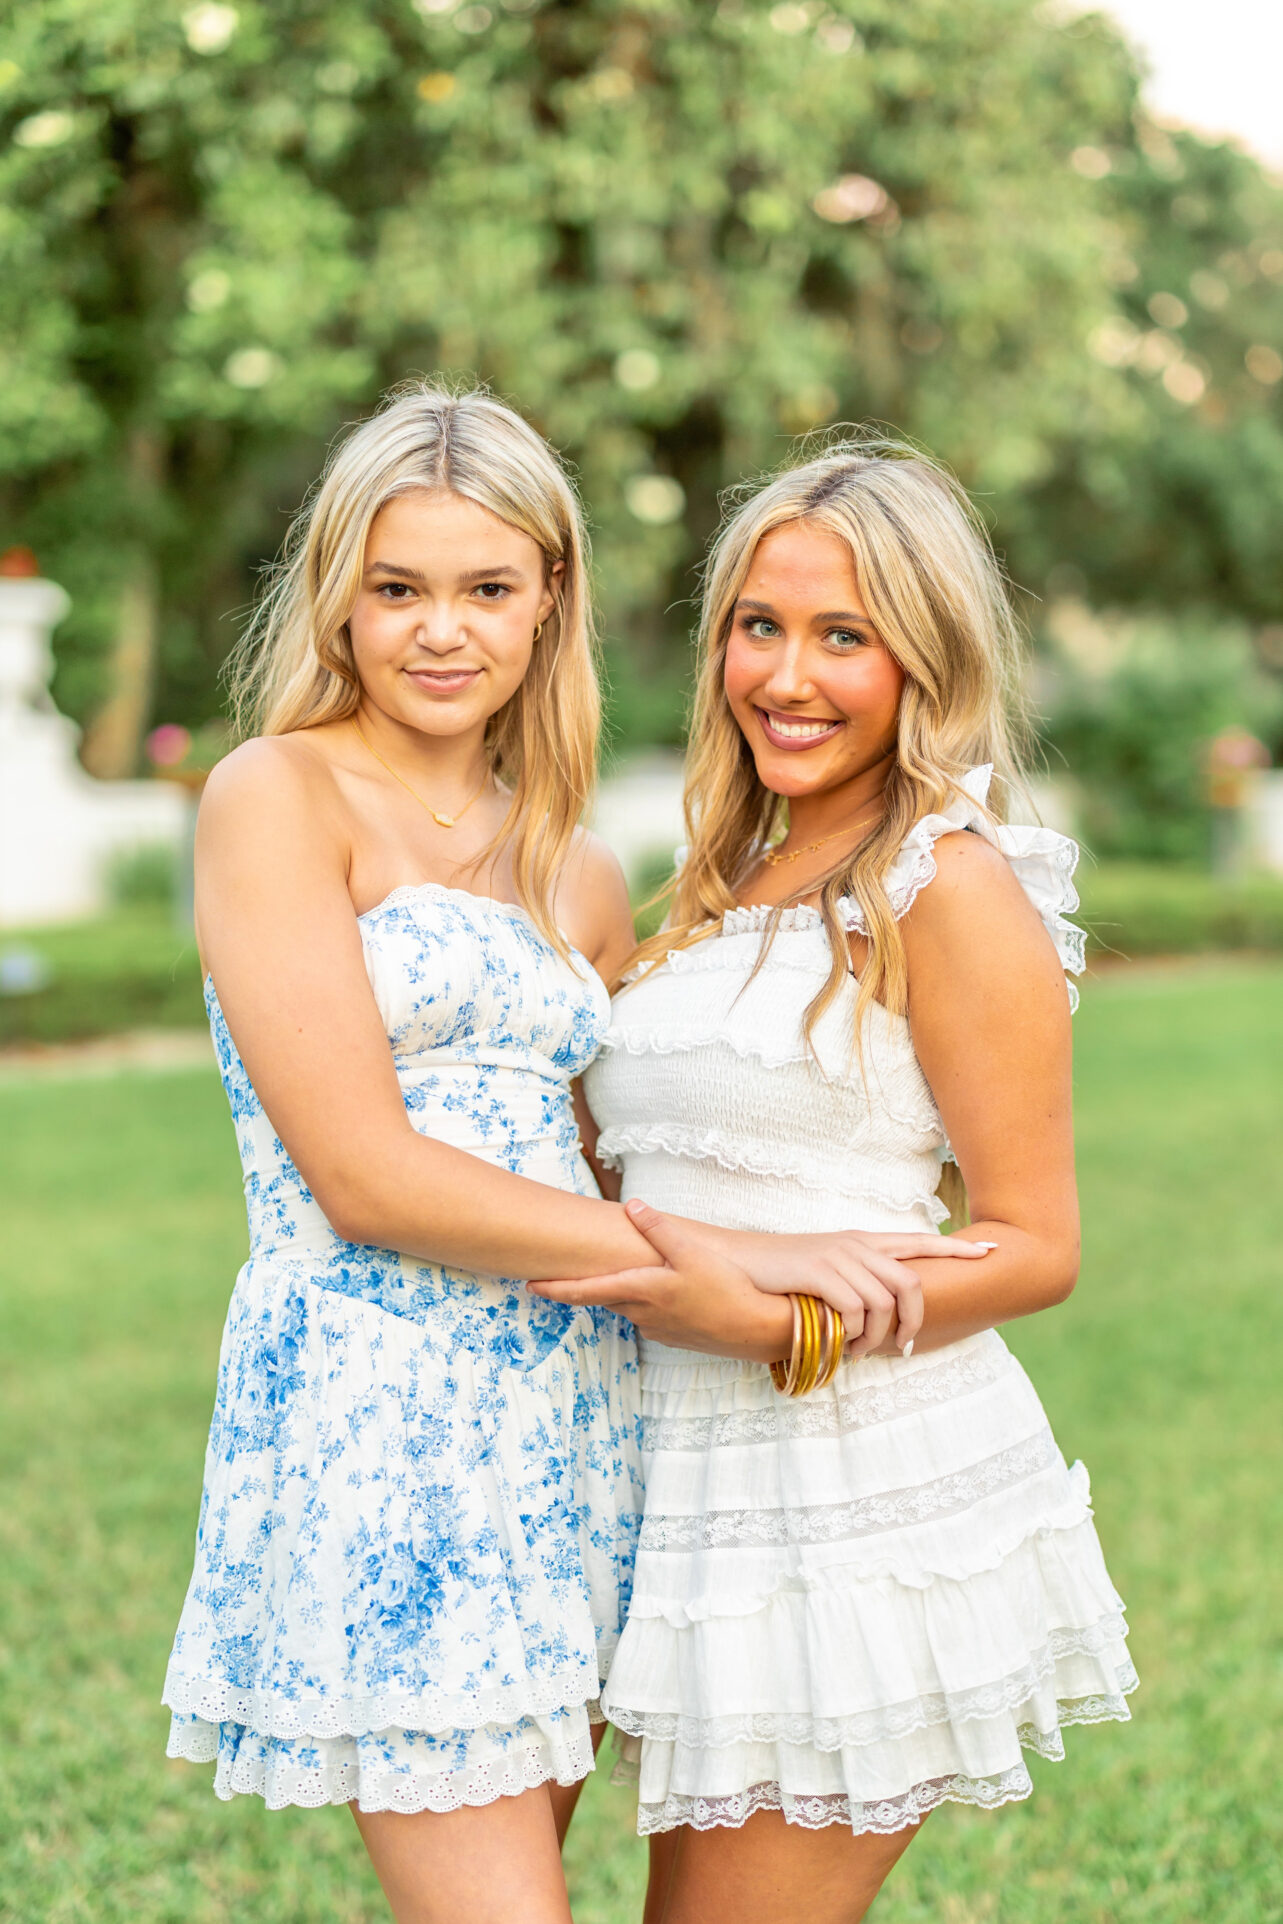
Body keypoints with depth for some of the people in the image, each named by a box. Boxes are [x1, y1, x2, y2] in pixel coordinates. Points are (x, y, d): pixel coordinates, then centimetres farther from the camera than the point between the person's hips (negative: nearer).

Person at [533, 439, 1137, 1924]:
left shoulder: (954, 887, -11)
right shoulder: (732, 884, 14)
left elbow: (1035, 1249, -12)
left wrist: (772, 1312, -20)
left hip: (874, 1499, -8)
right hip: (707, 1478, 8)